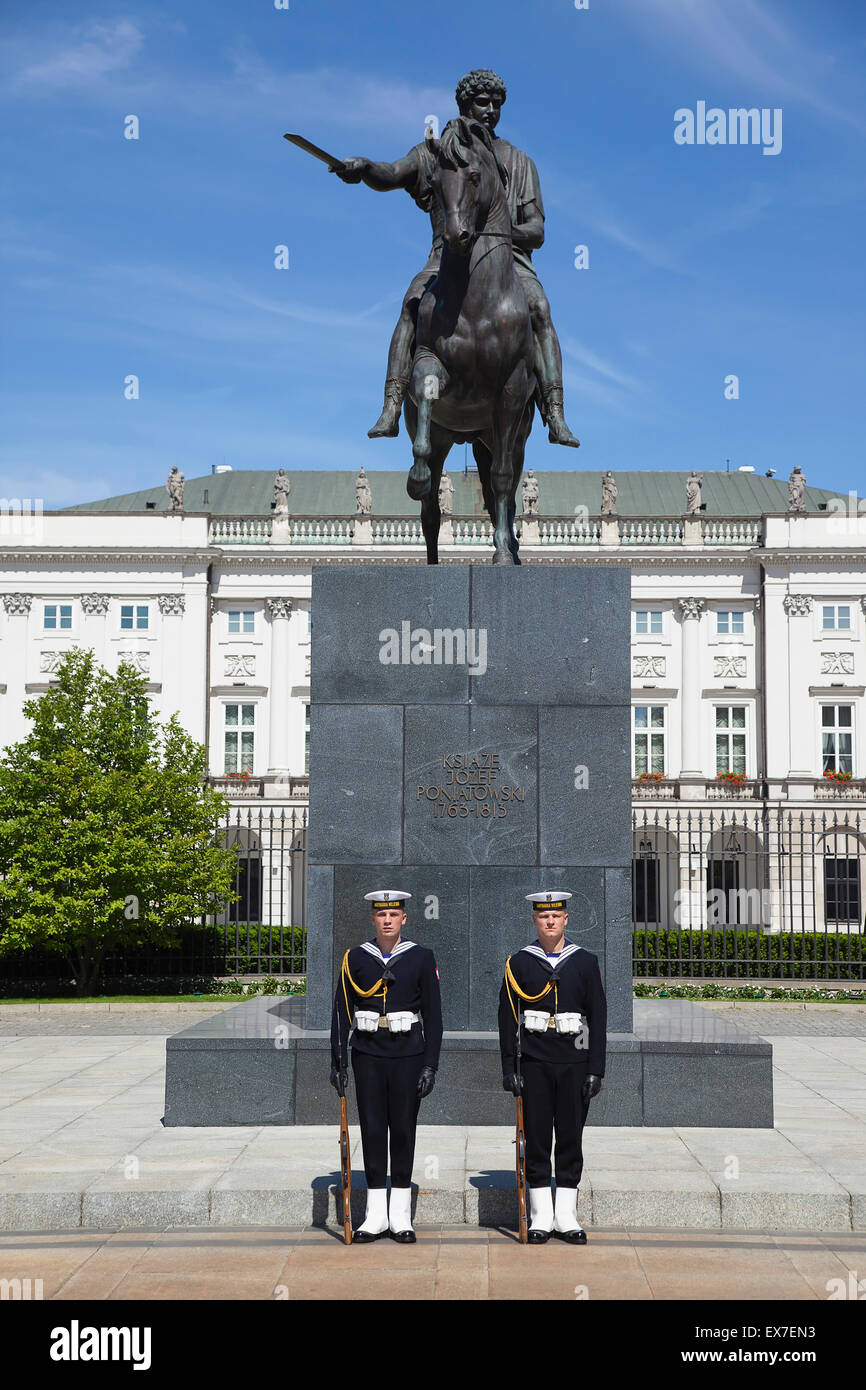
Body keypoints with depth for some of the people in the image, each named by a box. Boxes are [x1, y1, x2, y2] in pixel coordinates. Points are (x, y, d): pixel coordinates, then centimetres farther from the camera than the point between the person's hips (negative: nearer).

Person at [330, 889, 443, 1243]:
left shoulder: (421, 958, 1)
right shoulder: (355, 958, 3)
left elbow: (433, 1014, 0)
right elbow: (342, 1012, 5)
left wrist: (430, 1065, -5)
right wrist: (337, 1062, 1)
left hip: (408, 1056, -1)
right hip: (368, 1056, 1)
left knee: (403, 1130, 3)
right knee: (372, 1130, 3)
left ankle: (400, 1217, 12)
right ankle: (376, 1215, 12)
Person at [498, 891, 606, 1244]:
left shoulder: (586, 962, 4)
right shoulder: (518, 963, 2)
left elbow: (598, 1018, 3)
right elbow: (507, 1019, 2)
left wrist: (596, 1070, -3)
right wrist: (509, 1069, -3)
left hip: (575, 1063, 1)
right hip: (534, 1065, -1)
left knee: (571, 1138, 4)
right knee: (536, 1139, 2)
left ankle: (566, 1217, 14)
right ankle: (541, 1217, 11)